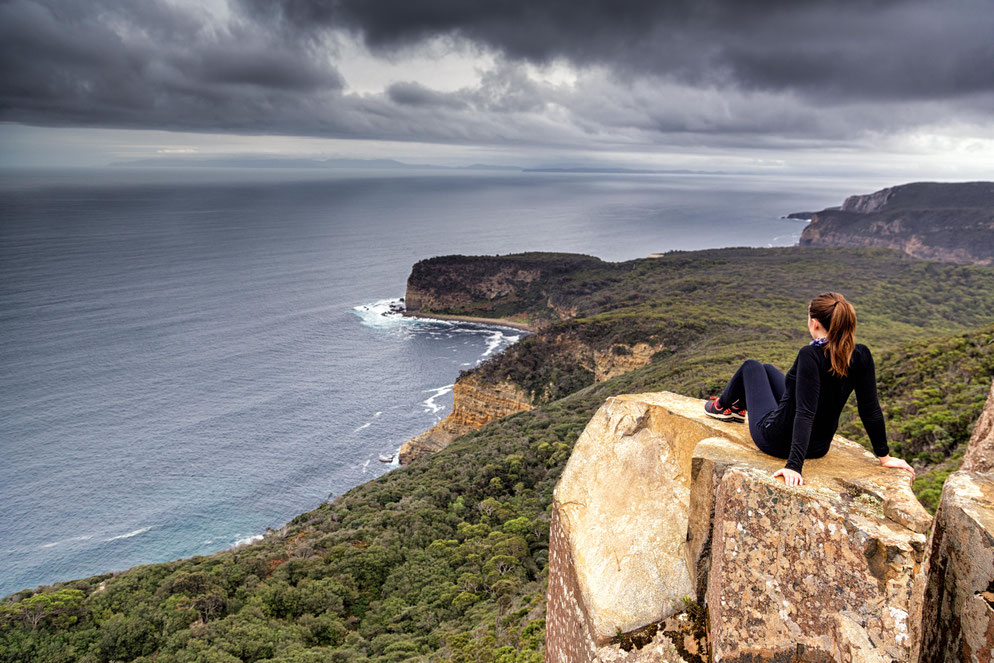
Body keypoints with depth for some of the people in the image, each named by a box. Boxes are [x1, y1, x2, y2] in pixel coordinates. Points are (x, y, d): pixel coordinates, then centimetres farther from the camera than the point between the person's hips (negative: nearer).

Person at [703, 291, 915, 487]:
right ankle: (737, 410, 58)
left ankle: (722, 406, 49)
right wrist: (884, 456, 1)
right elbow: (870, 410, -9)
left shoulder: (811, 355, -31)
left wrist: (794, 466, -37)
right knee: (768, 369, 30)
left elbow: (806, 413, -36)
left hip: (776, 441, -6)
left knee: (751, 366, 21)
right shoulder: (861, 356, -13)